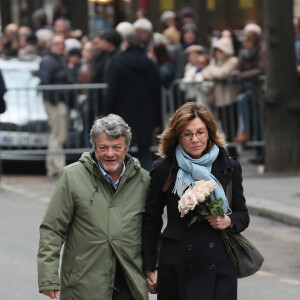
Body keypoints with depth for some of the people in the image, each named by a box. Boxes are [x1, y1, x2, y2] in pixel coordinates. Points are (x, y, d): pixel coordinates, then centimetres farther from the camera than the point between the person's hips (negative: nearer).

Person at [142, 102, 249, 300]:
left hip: (220, 267, 1)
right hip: (176, 267, -1)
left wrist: (229, 221, -8)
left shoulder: (229, 168, 7)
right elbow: (151, 222, 8)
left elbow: (243, 215, 16)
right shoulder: (164, 170, 2)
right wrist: (149, 268, 5)